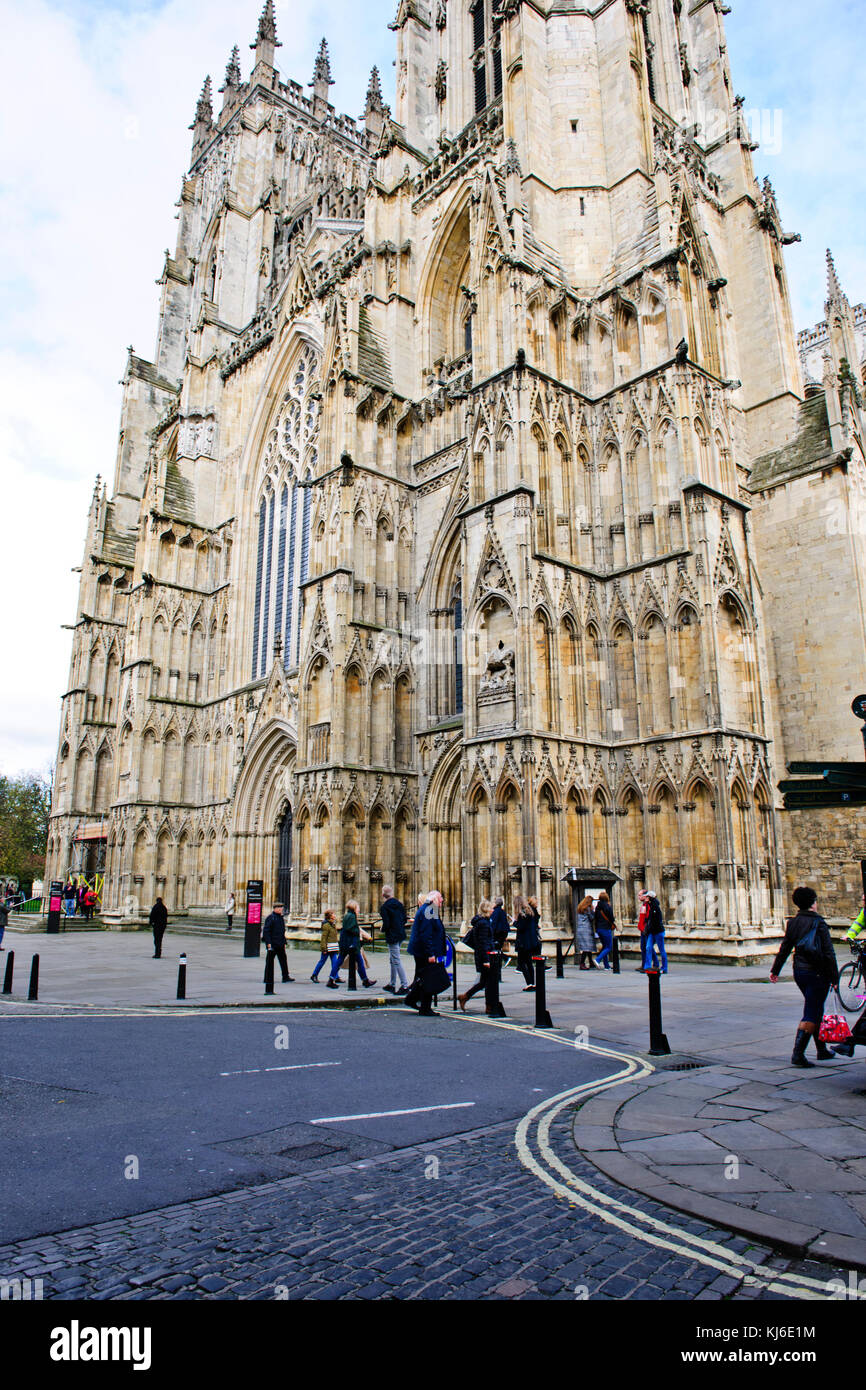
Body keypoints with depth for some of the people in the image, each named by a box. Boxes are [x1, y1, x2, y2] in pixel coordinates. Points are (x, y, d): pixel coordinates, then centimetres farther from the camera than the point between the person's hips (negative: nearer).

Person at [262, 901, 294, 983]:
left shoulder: (281, 918, 15)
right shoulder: (270, 918, -10)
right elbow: (266, 931, -15)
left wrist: (284, 943, 19)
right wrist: (268, 943, -20)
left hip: (280, 944, 7)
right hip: (272, 944, -7)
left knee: (283, 960, 6)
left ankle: (286, 977, 10)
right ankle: (267, 978, 10)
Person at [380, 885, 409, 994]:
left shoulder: (384, 907, -14)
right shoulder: (399, 904, 7)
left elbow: (386, 924, -18)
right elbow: (404, 919, 10)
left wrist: (383, 928, 2)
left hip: (392, 936, -8)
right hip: (401, 934, 8)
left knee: (396, 961, -5)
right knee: (393, 960, 18)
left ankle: (405, 986, -8)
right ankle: (392, 985, 26)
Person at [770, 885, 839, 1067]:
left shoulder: (792, 923, 6)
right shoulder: (818, 923, -12)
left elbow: (784, 948, 9)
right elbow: (828, 953, -13)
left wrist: (775, 970, 17)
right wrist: (834, 977, -7)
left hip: (799, 972, 6)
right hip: (817, 973, -6)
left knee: (816, 1010, 21)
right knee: (810, 1014, -5)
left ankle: (822, 1050, 31)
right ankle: (797, 1054, -11)